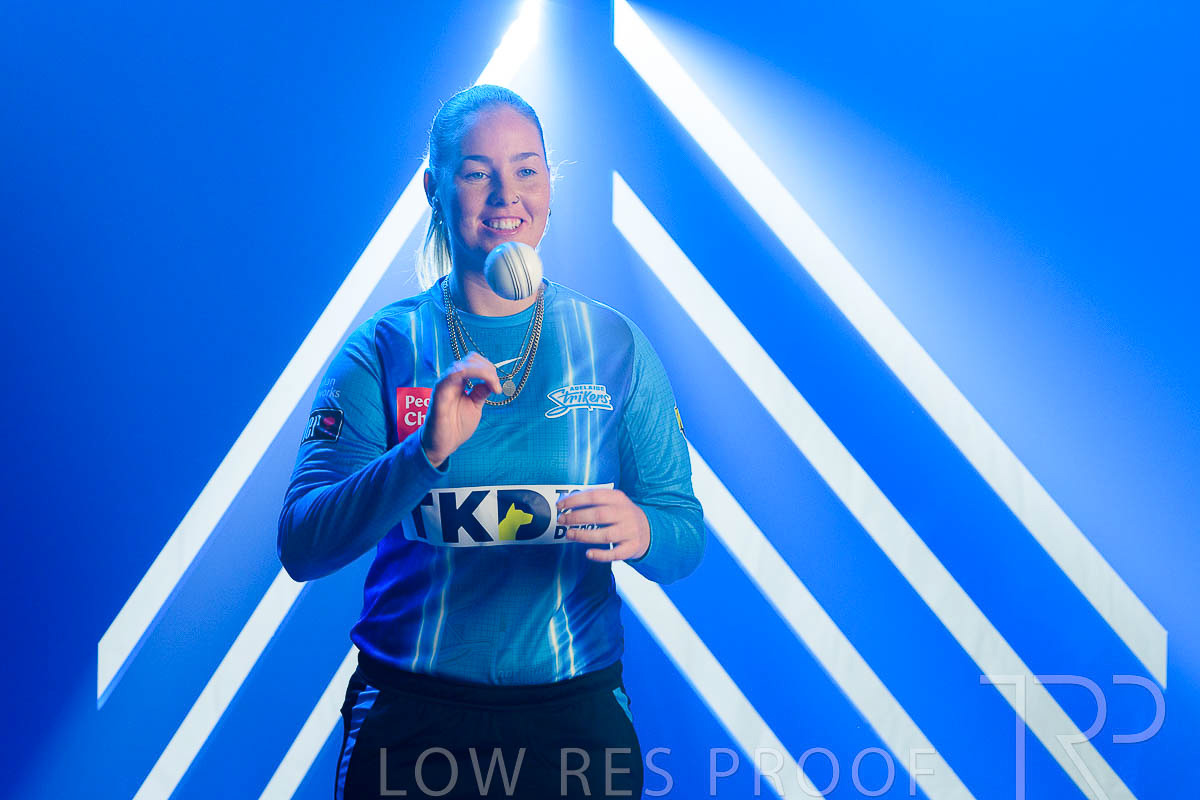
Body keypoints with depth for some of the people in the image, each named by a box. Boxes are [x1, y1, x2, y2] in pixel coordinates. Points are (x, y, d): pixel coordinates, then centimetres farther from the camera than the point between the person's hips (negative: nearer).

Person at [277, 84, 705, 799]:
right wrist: (425, 454, -27)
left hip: (575, 710, 1)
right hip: (409, 713, -1)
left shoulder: (615, 345, 1)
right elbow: (301, 547, -12)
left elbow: (687, 536, 1)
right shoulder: (383, 348, -3)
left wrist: (639, 532, -22)